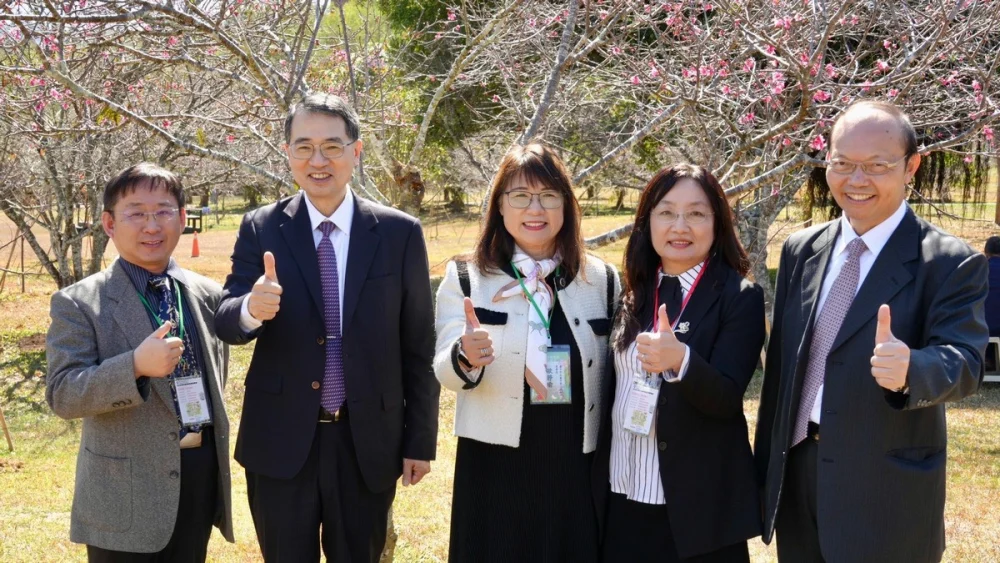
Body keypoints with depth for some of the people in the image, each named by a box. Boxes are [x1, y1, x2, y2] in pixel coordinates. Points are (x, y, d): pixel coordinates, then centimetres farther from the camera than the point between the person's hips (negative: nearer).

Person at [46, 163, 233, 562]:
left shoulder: (209, 295, 8)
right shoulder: (78, 304, -7)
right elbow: (61, 394, -15)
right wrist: (136, 366, -29)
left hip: (202, 481, 5)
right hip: (125, 495, -4)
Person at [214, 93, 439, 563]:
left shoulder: (400, 233, -3)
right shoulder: (261, 230, -1)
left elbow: (417, 347, 1)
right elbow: (225, 322, -10)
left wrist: (420, 440, 2)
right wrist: (251, 309, -33)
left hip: (367, 443, 0)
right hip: (281, 442, 0)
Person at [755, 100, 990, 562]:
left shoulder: (950, 263, -9)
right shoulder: (801, 250, 7)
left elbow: (963, 361, -19)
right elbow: (780, 362, 10)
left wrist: (908, 369, -41)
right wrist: (765, 468, 11)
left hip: (886, 494, -5)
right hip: (797, 473, 5)